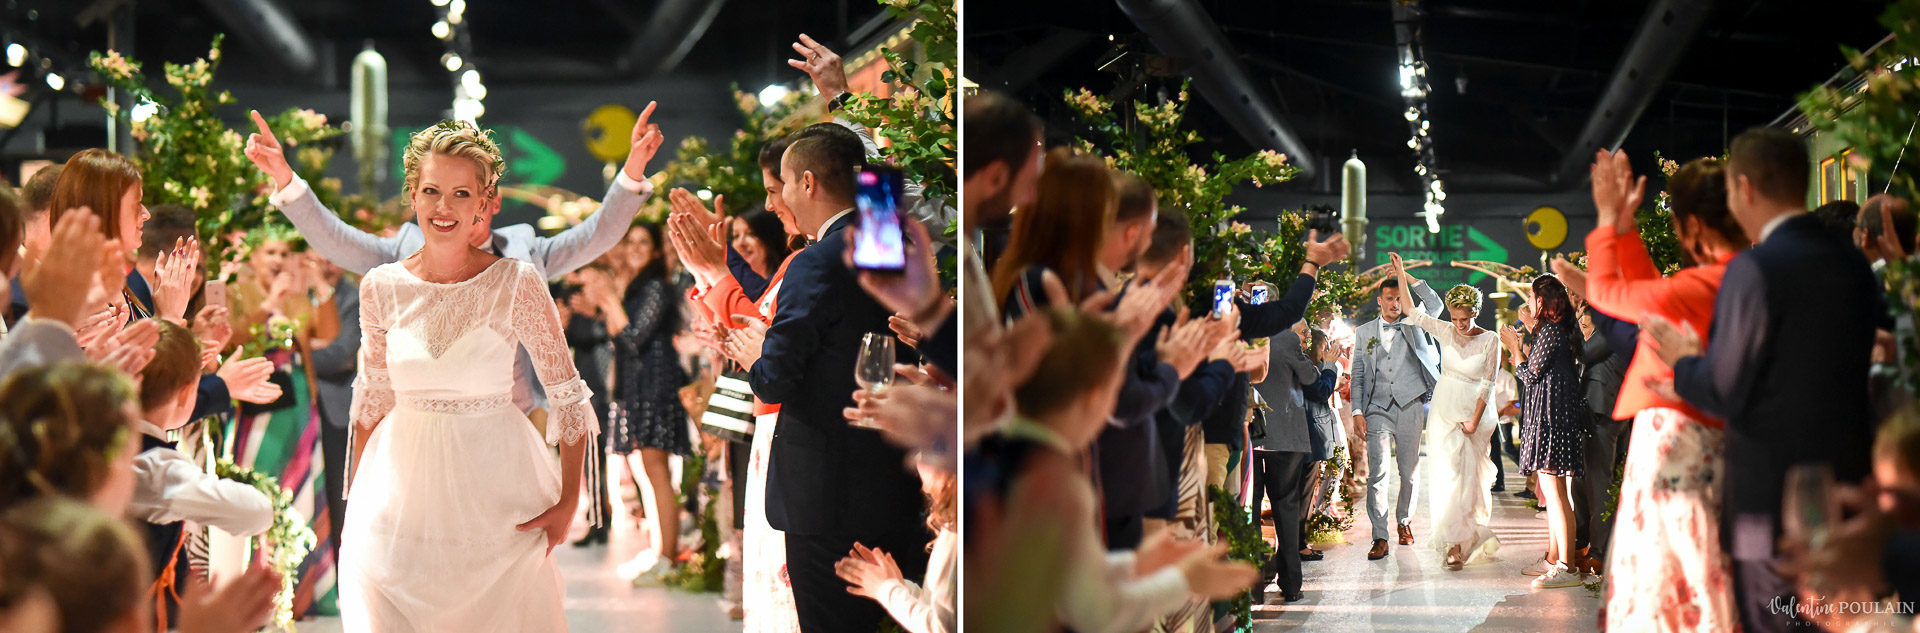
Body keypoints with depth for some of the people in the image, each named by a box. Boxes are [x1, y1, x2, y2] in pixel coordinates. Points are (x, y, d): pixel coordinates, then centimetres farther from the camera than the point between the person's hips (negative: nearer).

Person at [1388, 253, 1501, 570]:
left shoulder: (1490, 340, -6)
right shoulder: (1446, 332, 1)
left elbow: (1487, 386, -6)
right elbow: (1413, 313, 1)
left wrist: (1474, 422, -11)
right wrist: (1402, 276, -3)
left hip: (1474, 412, -2)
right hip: (1443, 410, 2)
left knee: (1467, 474, -1)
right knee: (1446, 472, -5)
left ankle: (1461, 542, 6)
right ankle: (1455, 541, 0)